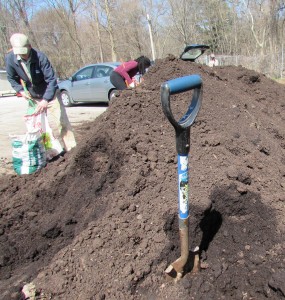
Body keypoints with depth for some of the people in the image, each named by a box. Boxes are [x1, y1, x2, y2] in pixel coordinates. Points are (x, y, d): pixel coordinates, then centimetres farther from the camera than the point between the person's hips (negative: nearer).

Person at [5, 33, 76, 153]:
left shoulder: (40, 57, -27)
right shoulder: (10, 59, -15)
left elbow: (51, 80, -28)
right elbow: (11, 78, 3)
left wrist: (45, 100, -35)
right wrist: (20, 90, -12)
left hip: (50, 94, -4)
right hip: (33, 97, 5)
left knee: (59, 121, -7)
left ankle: (71, 148, 0)